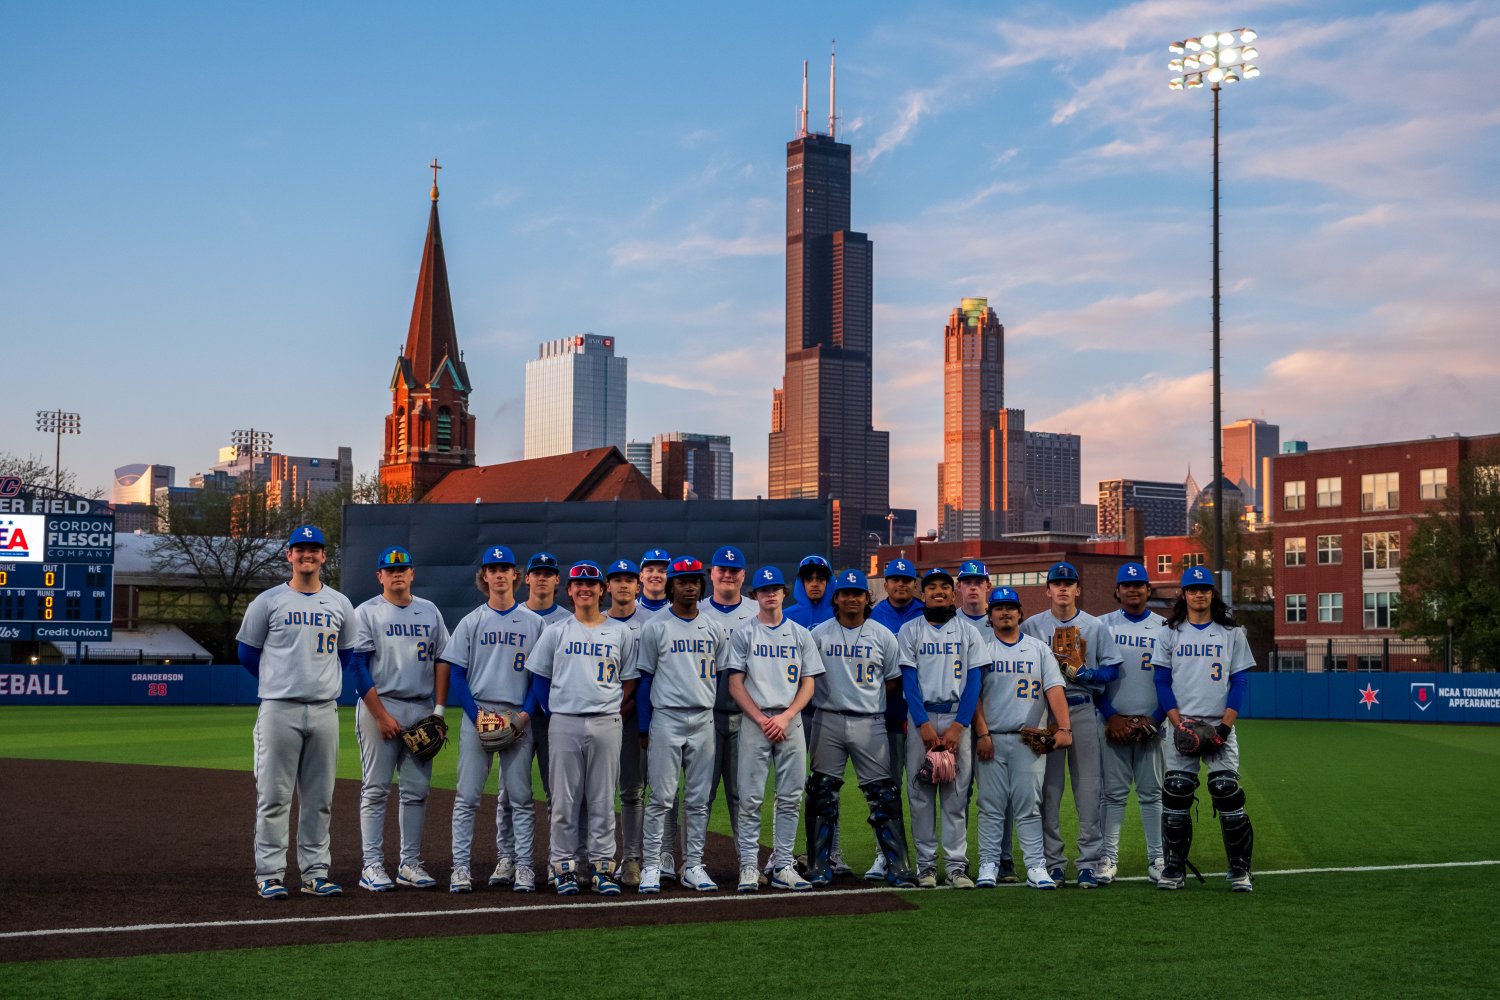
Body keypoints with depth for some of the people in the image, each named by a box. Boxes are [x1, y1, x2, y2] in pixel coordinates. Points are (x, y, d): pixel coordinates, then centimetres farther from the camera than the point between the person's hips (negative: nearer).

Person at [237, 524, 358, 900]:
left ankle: (314, 872, 13)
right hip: (279, 710, -3)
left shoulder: (340, 605, 11)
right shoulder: (268, 601, 2)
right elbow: (248, 653, 10)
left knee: (319, 797, 6)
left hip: (325, 711, 3)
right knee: (274, 795, -3)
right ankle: (269, 874, 3)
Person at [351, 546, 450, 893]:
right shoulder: (366, 613, 1)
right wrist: (381, 715, -13)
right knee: (376, 789, -3)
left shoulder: (430, 611, 14)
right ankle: (372, 865, 0)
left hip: (422, 711, 4)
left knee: (417, 790, 4)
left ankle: (410, 864, 11)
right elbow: (359, 668, -6)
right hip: (379, 708, -4)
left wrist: (438, 709, 2)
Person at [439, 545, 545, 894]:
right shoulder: (472, 622, 7)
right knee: (467, 795, -3)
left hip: (520, 718, 0)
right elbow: (454, 673, 3)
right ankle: (461, 867, 0)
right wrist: (476, 715, -9)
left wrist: (527, 713, -8)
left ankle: (520, 865, 8)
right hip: (477, 714, 0)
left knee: (518, 796, 2)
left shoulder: (534, 623, 8)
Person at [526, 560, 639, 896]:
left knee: (603, 799, 3)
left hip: (606, 723, 0)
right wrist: (555, 708, 0)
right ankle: (565, 867, 8)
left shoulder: (620, 633, 8)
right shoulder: (556, 632, 8)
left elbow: (629, 682, 10)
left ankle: (603, 867, 9)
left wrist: (612, 709, -1)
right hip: (565, 723, 0)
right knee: (563, 799, 1)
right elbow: (541, 677, 10)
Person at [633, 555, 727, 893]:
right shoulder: (655, 628, 1)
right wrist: (643, 728, -2)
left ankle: (693, 866, 13)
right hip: (666, 717, -4)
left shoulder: (714, 629, 11)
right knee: (661, 797, -5)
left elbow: (721, 676, 14)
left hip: (704, 720, 4)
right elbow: (644, 679, 2)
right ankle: (652, 866, 1)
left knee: (699, 799, 6)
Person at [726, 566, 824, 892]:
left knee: (790, 798, 2)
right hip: (754, 721, -3)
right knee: (750, 798, -5)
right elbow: (735, 684, -1)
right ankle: (749, 867, -1)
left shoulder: (800, 635, 12)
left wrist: (785, 717, -7)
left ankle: (783, 867, 8)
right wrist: (762, 719, -10)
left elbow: (808, 684, 8)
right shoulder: (742, 634, 5)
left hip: (791, 721, 3)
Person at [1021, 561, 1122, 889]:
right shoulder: (1031, 626, 6)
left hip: (1084, 711, 0)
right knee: (1048, 788, 0)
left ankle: (1090, 862, 2)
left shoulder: (1096, 626, 8)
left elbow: (1112, 670, 5)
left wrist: (1082, 673, -12)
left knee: (1088, 788, -2)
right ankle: (1052, 861, 6)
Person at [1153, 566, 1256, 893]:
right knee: (1175, 793, -4)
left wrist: (1226, 724, -8)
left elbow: (1240, 682, 5)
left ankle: (1240, 870, 0)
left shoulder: (1231, 633, 9)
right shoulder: (1169, 632, 10)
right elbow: (1162, 681, 5)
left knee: (1227, 791, -9)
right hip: (1180, 724, 1)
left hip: (1220, 725, 0)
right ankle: (1174, 869, 5)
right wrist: (1179, 723, -7)